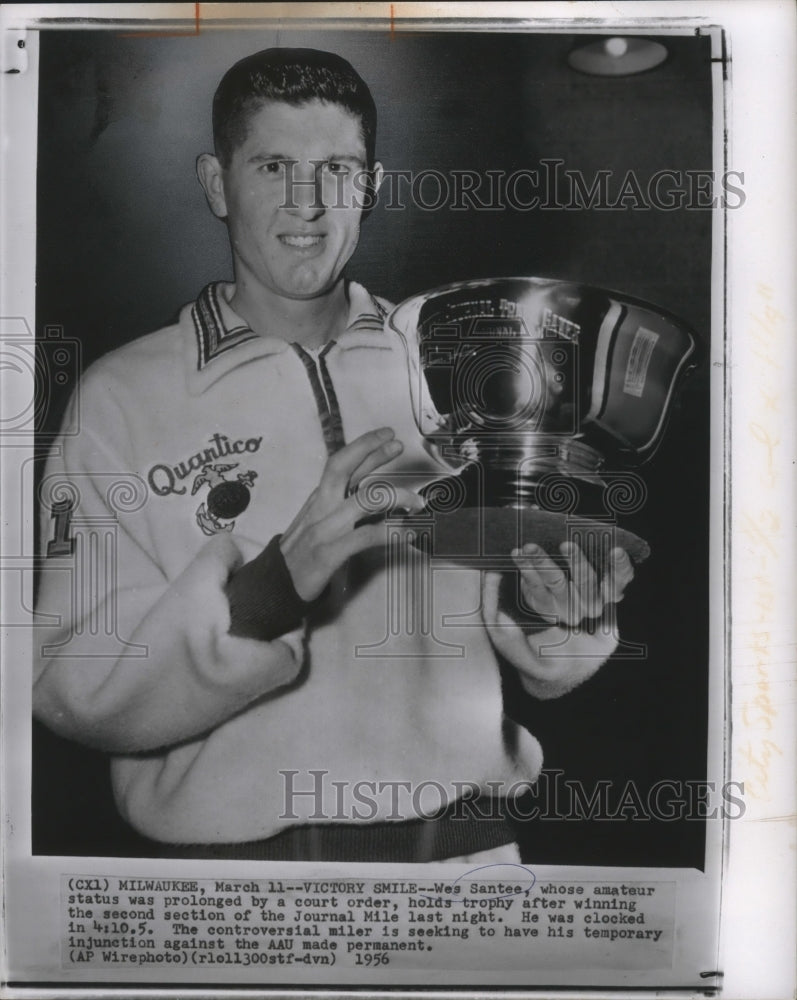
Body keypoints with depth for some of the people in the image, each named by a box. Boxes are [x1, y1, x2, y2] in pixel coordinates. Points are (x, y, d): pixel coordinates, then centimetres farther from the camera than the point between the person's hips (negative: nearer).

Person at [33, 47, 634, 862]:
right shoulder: (123, 397, -6)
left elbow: (537, 668, 6)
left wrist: (563, 617, -15)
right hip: (237, 845, -2)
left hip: (463, 839, 2)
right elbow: (74, 691, -13)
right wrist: (271, 588, -27)